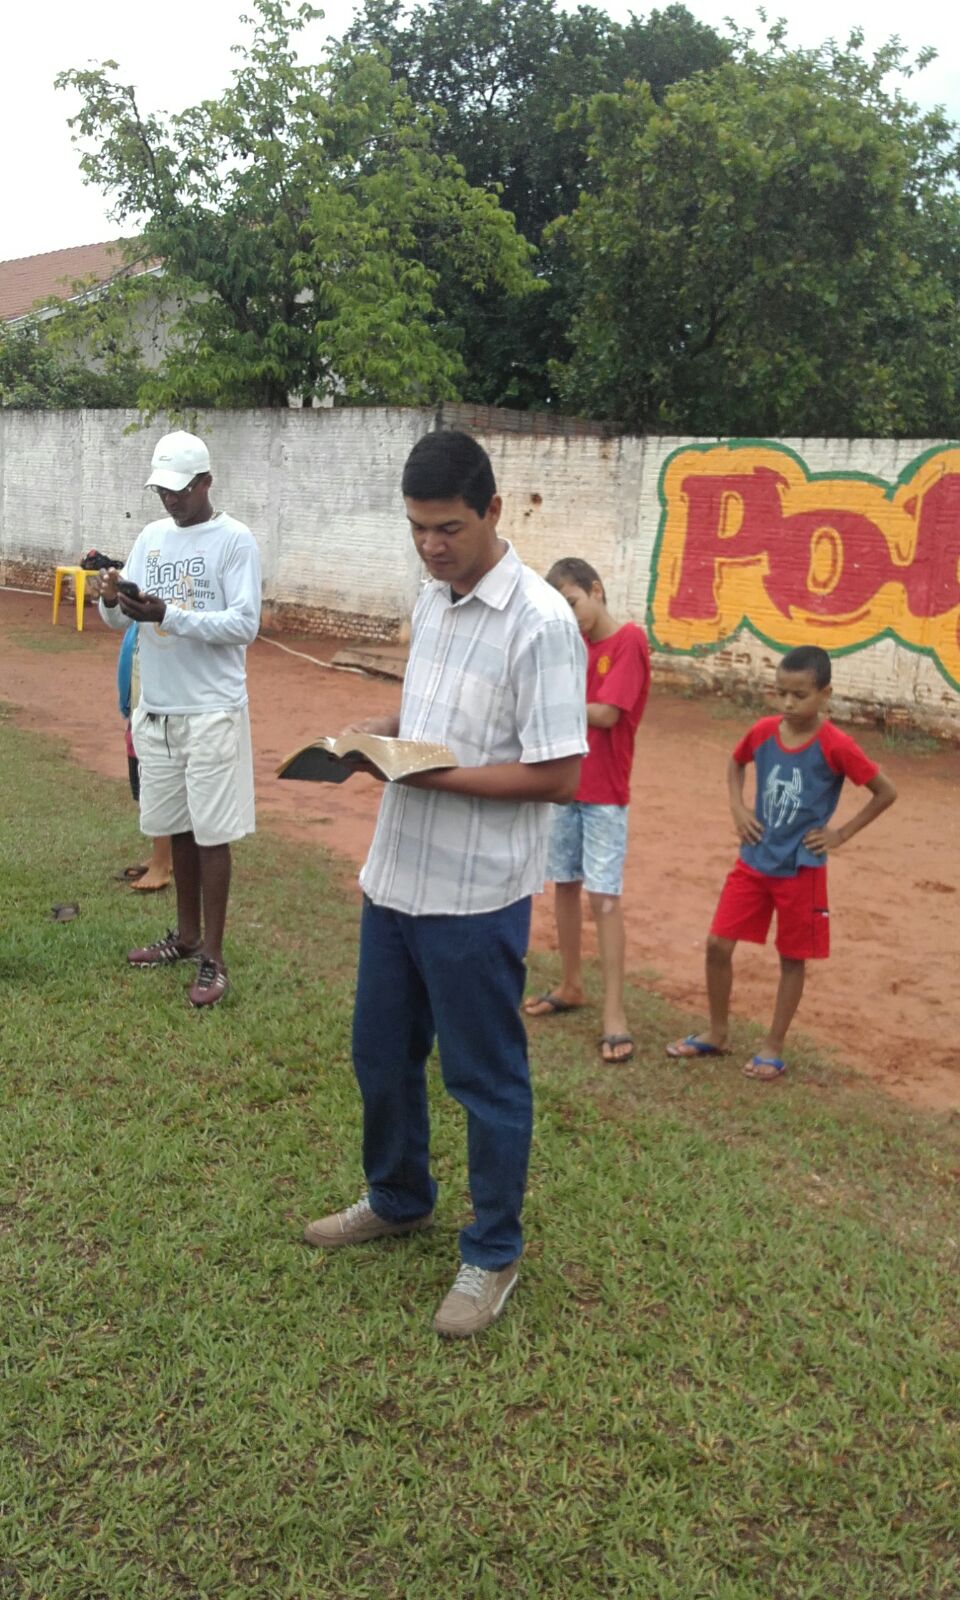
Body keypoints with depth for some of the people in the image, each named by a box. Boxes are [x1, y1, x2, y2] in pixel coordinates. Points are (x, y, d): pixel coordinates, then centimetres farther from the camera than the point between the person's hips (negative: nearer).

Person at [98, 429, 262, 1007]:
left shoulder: (236, 539, -8)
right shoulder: (151, 537, 10)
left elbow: (245, 625, -16)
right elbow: (118, 619, 9)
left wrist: (168, 616, -25)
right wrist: (112, 599, -15)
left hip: (212, 710, -6)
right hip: (156, 708, 6)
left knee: (211, 834, -2)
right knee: (177, 827, 15)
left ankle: (213, 958, 6)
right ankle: (187, 935, 30)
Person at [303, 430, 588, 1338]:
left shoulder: (539, 622, -19)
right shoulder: (432, 598, 7)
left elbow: (557, 774, -20)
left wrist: (428, 773, -22)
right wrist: (378, 730, 0)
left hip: (475, 895, -8)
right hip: (396, 877, 8)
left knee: (485, 1078, 8)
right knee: (381, 1054, 21)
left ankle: (492, 1255, 28)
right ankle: (398, 1200, 45)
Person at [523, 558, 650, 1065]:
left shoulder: (628, 640, -12)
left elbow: (606, 714, -19)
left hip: (604, 793, -6)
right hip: (562, 784, 6)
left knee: (604, 896, -7)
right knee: (564, 885, 13)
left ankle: (614, 1011, -3)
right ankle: (571, 985, 27)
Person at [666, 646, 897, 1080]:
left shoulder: (835, 746, -16)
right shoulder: (763, 731, -4)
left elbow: (886, 792, -8)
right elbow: (736, 763, 18)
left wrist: (841, 834, -9)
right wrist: (737, 808, 3)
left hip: (801, 870, -4)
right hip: (753, 861, 4)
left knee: (793, 959, 9)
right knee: (718, 944, 3)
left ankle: (773, 1046, 24)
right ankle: (716, 1033, 22)